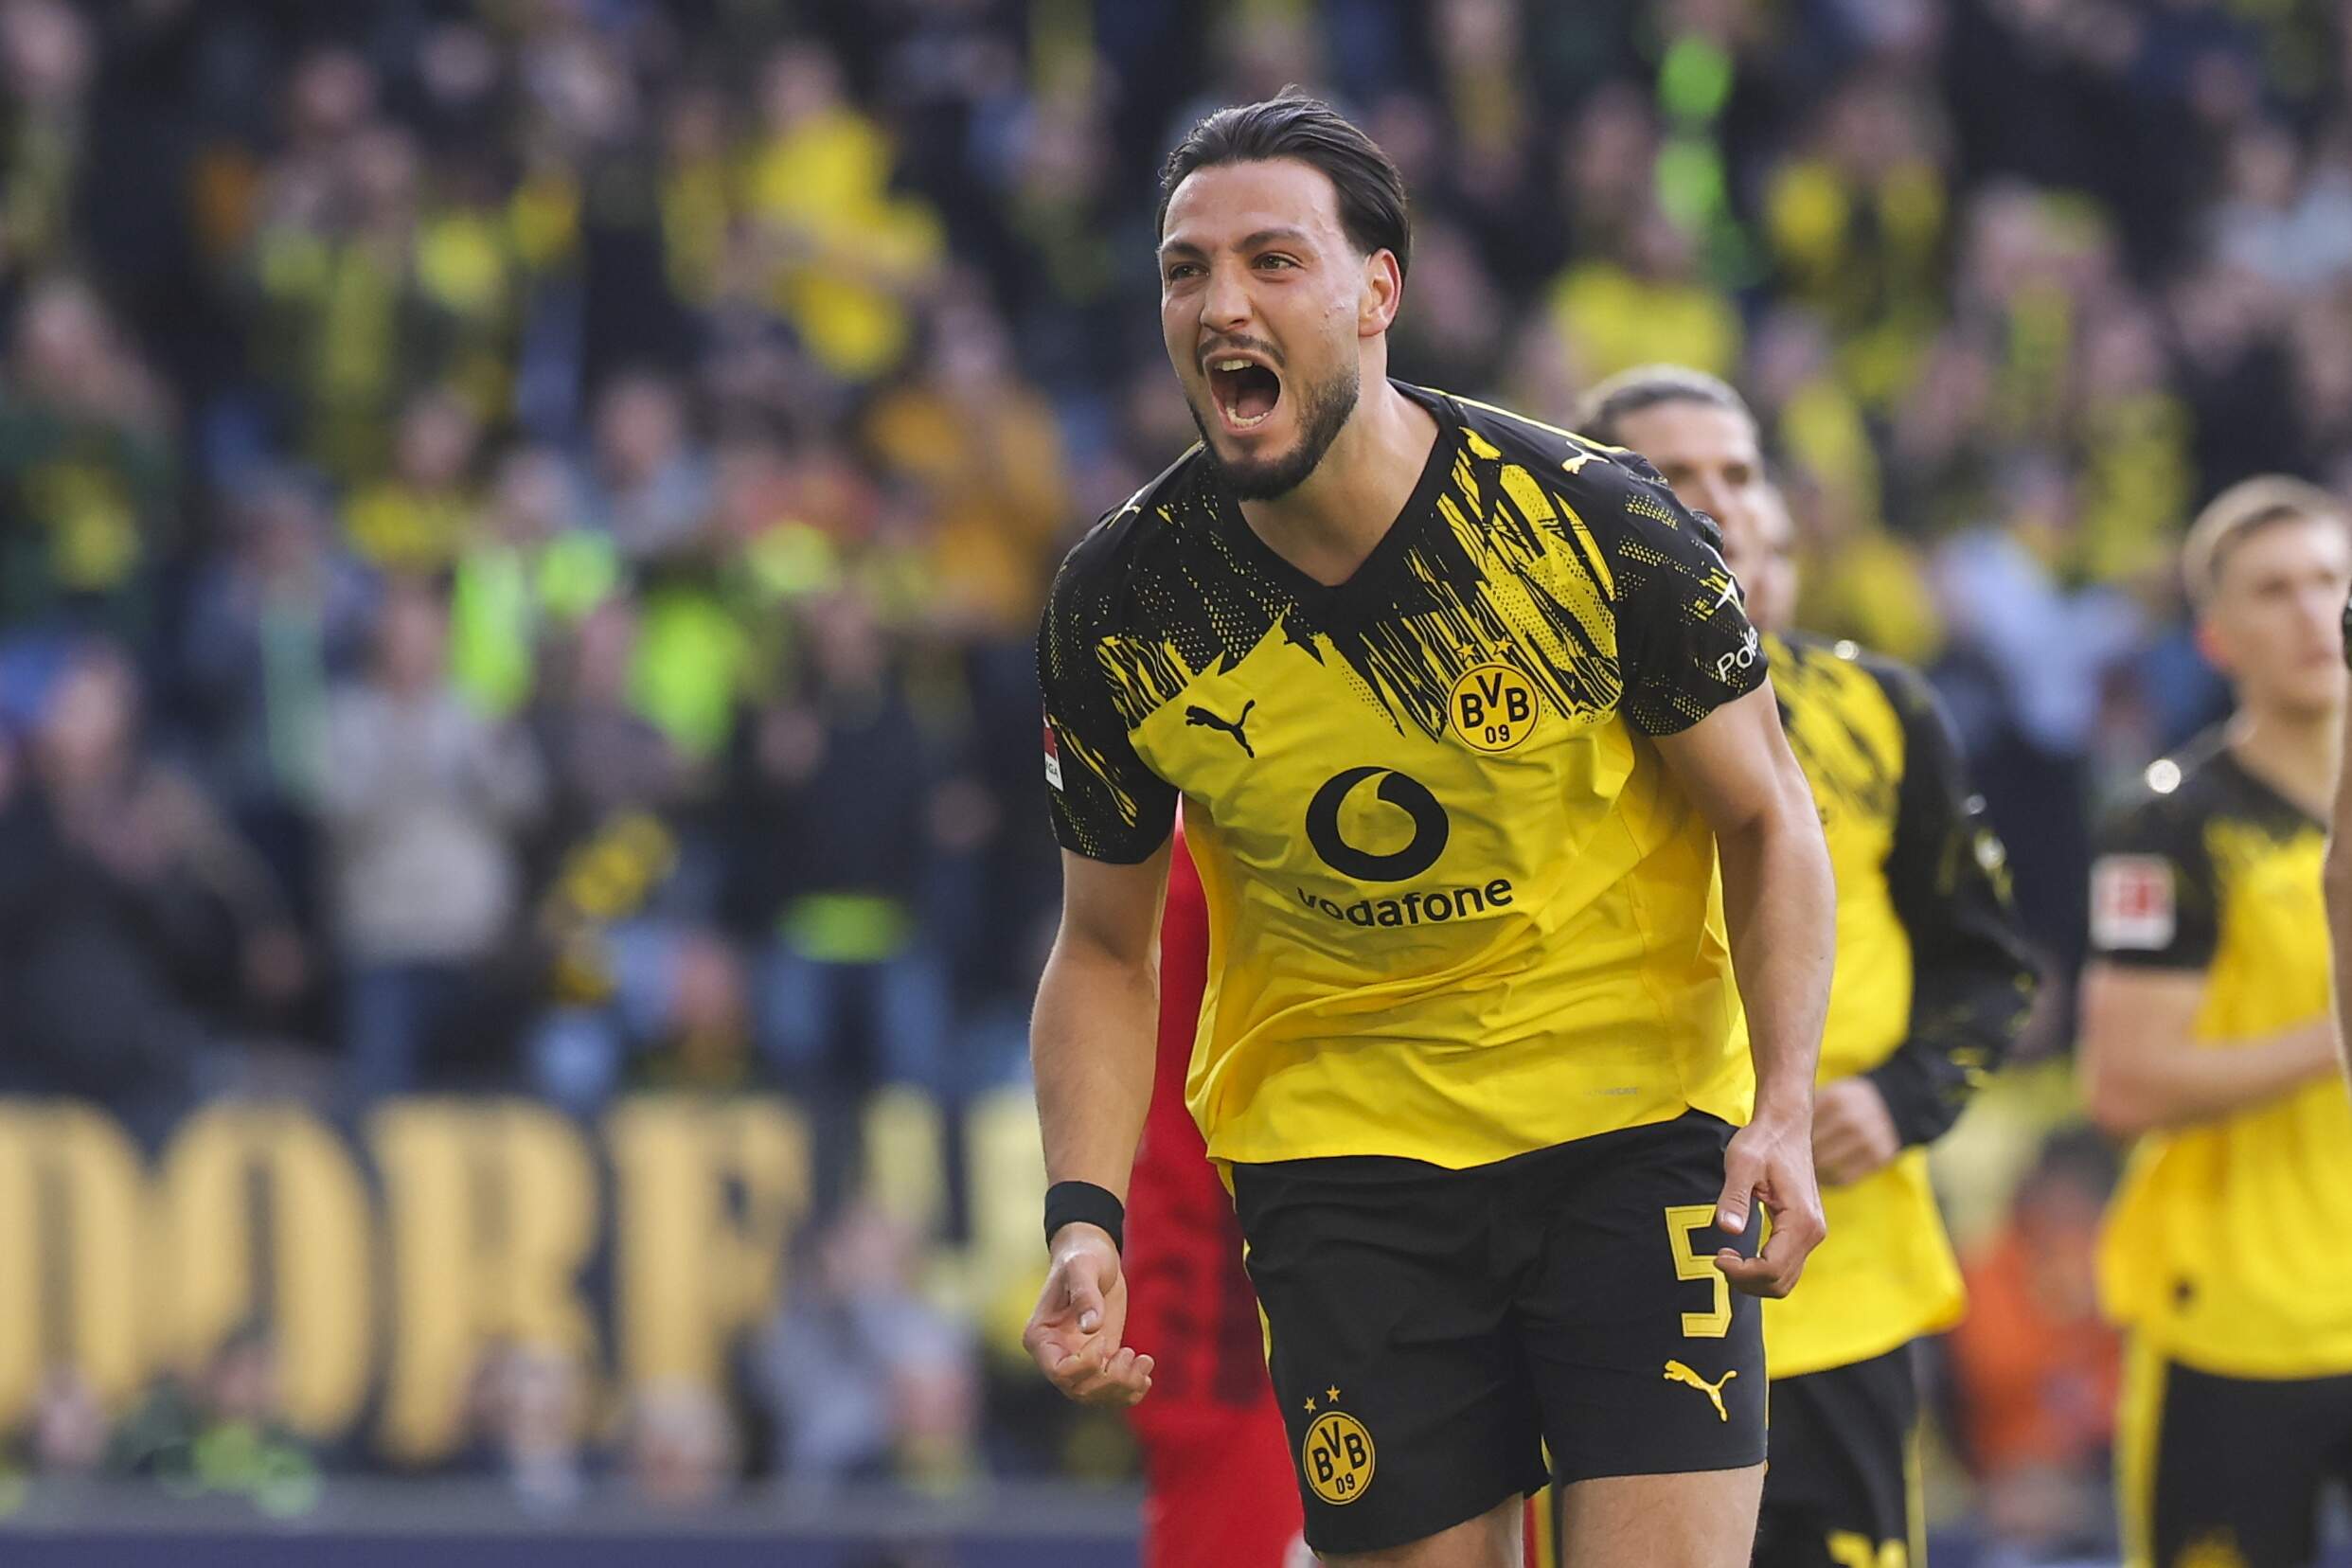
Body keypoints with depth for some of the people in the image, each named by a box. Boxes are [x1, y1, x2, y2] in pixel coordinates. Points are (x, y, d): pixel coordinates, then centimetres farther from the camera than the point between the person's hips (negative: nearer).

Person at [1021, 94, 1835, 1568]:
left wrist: (1784, 1108, -15)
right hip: (1341, 1153, 2)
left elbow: (1766, 822, -1)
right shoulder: (1119, 604, -7)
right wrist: (1087, 1221, -9)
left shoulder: (1591, 522, -14)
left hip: (1636, 1121, -2)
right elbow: (1106, 953, 6)